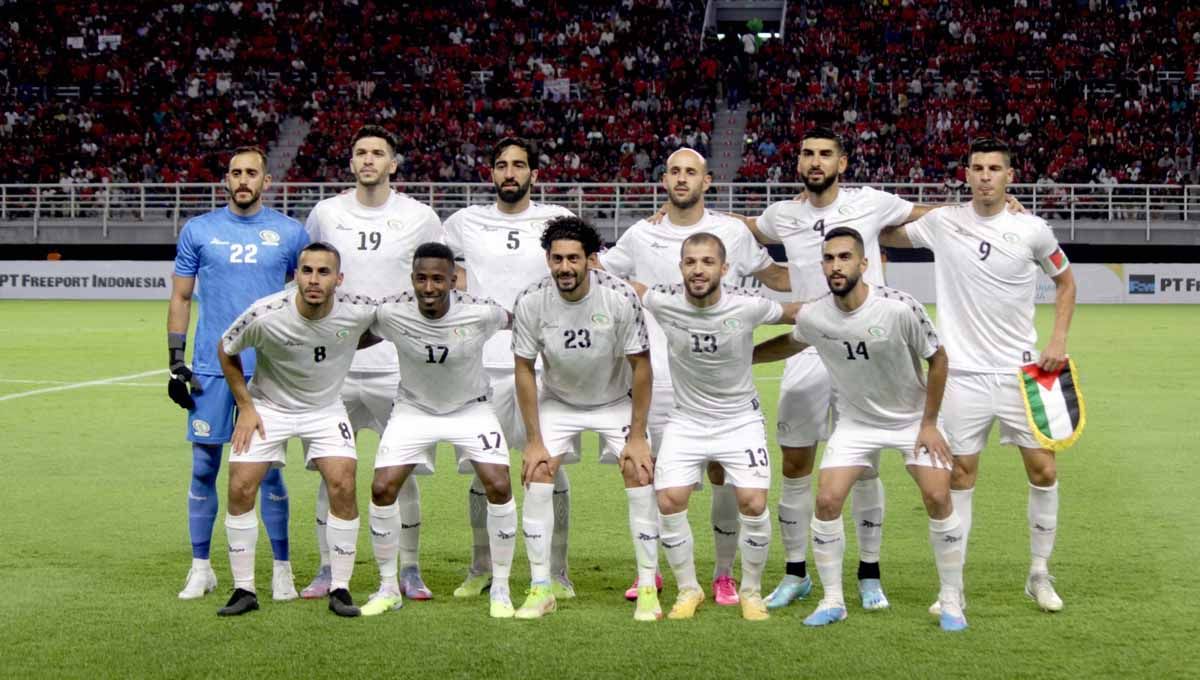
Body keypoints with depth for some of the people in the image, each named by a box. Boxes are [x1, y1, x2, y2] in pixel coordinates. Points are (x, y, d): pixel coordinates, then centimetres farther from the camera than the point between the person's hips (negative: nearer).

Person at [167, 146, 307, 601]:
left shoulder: (290, 233, 5)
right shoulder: (198, 231, 5)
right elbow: (180, 298, 8)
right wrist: (176, 362, 0)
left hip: (269, 370, -1)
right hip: (210, 368, 1)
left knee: (269, 470, 1)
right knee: (203, 468, 3)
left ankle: (282, 569, 10)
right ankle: (201, 569, 13)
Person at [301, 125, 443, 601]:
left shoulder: (419, 218, 1)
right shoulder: (326, 214, 5)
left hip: (397, 365, -1)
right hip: (334, 363, 2)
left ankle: (410, 571, 10)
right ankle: (328, 570, 13)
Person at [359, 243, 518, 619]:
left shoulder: (480, 313, -26)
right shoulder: (390, 312, -24)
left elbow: (519, 320, -4)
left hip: (471, 408, -1)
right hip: (413, 408, 1)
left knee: (499, 487, -15)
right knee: (382, 488, -11)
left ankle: (500, 589, 2)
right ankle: (388, 588, 8)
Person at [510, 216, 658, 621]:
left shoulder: (620, 298, -26)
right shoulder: (531, 302, -22)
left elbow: (640, 366, -16)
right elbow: (525, 369, -10)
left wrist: (637, 436, -15)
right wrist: (534, 440, -11)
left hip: (617, 400, -1)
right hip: (557, 401, 1)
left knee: (638, 475, -14)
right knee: (537, 476, -12)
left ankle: (648, 589, -5)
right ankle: (540, 588, -2)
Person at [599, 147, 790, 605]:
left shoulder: (732, 232, 4)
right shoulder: (641, 235, 6)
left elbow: (775, 278, 13)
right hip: (658, 378, 1)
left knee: (723, 473, -2)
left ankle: (724, 575, 10)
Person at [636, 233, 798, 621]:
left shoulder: (748, 307, -18)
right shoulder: (663, 303, -15)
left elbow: (798, 314, -1)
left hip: (741, 419, -1)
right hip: (687, 420, 1)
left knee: (753, 503, -14)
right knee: (669, 502, -12)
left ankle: (751, 591, 10)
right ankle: (688, 589, 11)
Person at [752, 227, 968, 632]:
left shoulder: (899, 309, -26)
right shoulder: (812, 317, -15)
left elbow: (937, 359, -12)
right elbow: (790, 344, 11)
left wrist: (929, 424, -11)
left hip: (913, 418, -2)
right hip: (855, 423, 3)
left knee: (938, 499, -14)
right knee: (827, 501, -11)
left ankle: (950, 602, 2)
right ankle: (832, 601, 5)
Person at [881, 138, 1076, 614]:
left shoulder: (1032, 230, -2)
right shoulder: (941, 222, 0)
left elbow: (1065, 281, 13)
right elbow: (888, 235, 17)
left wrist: (1059, 339, 2)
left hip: (1020, 371, 0)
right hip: (962, 373, 0)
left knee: (1043, 469, 1)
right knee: (959, 475, 1)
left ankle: (1040, 574, 17)